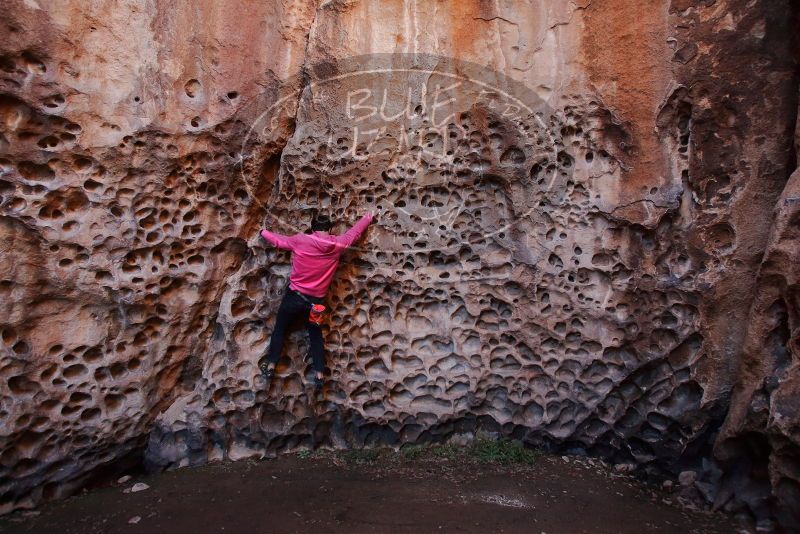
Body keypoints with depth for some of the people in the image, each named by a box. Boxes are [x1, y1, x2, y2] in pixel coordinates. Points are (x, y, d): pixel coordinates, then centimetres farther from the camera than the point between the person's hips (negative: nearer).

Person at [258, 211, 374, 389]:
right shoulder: (338, 244, -6)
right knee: (316, 335, 17)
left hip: (295, 295, -1)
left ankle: (270, 365, 23)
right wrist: (368, 217, 29)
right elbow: (355, 232, 11)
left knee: (280, 328, 18)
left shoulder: (301, 240, -10)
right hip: (316, 299, 2)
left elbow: (278, 240, 7)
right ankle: (319, 374, 16)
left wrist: (263, 232, 28)